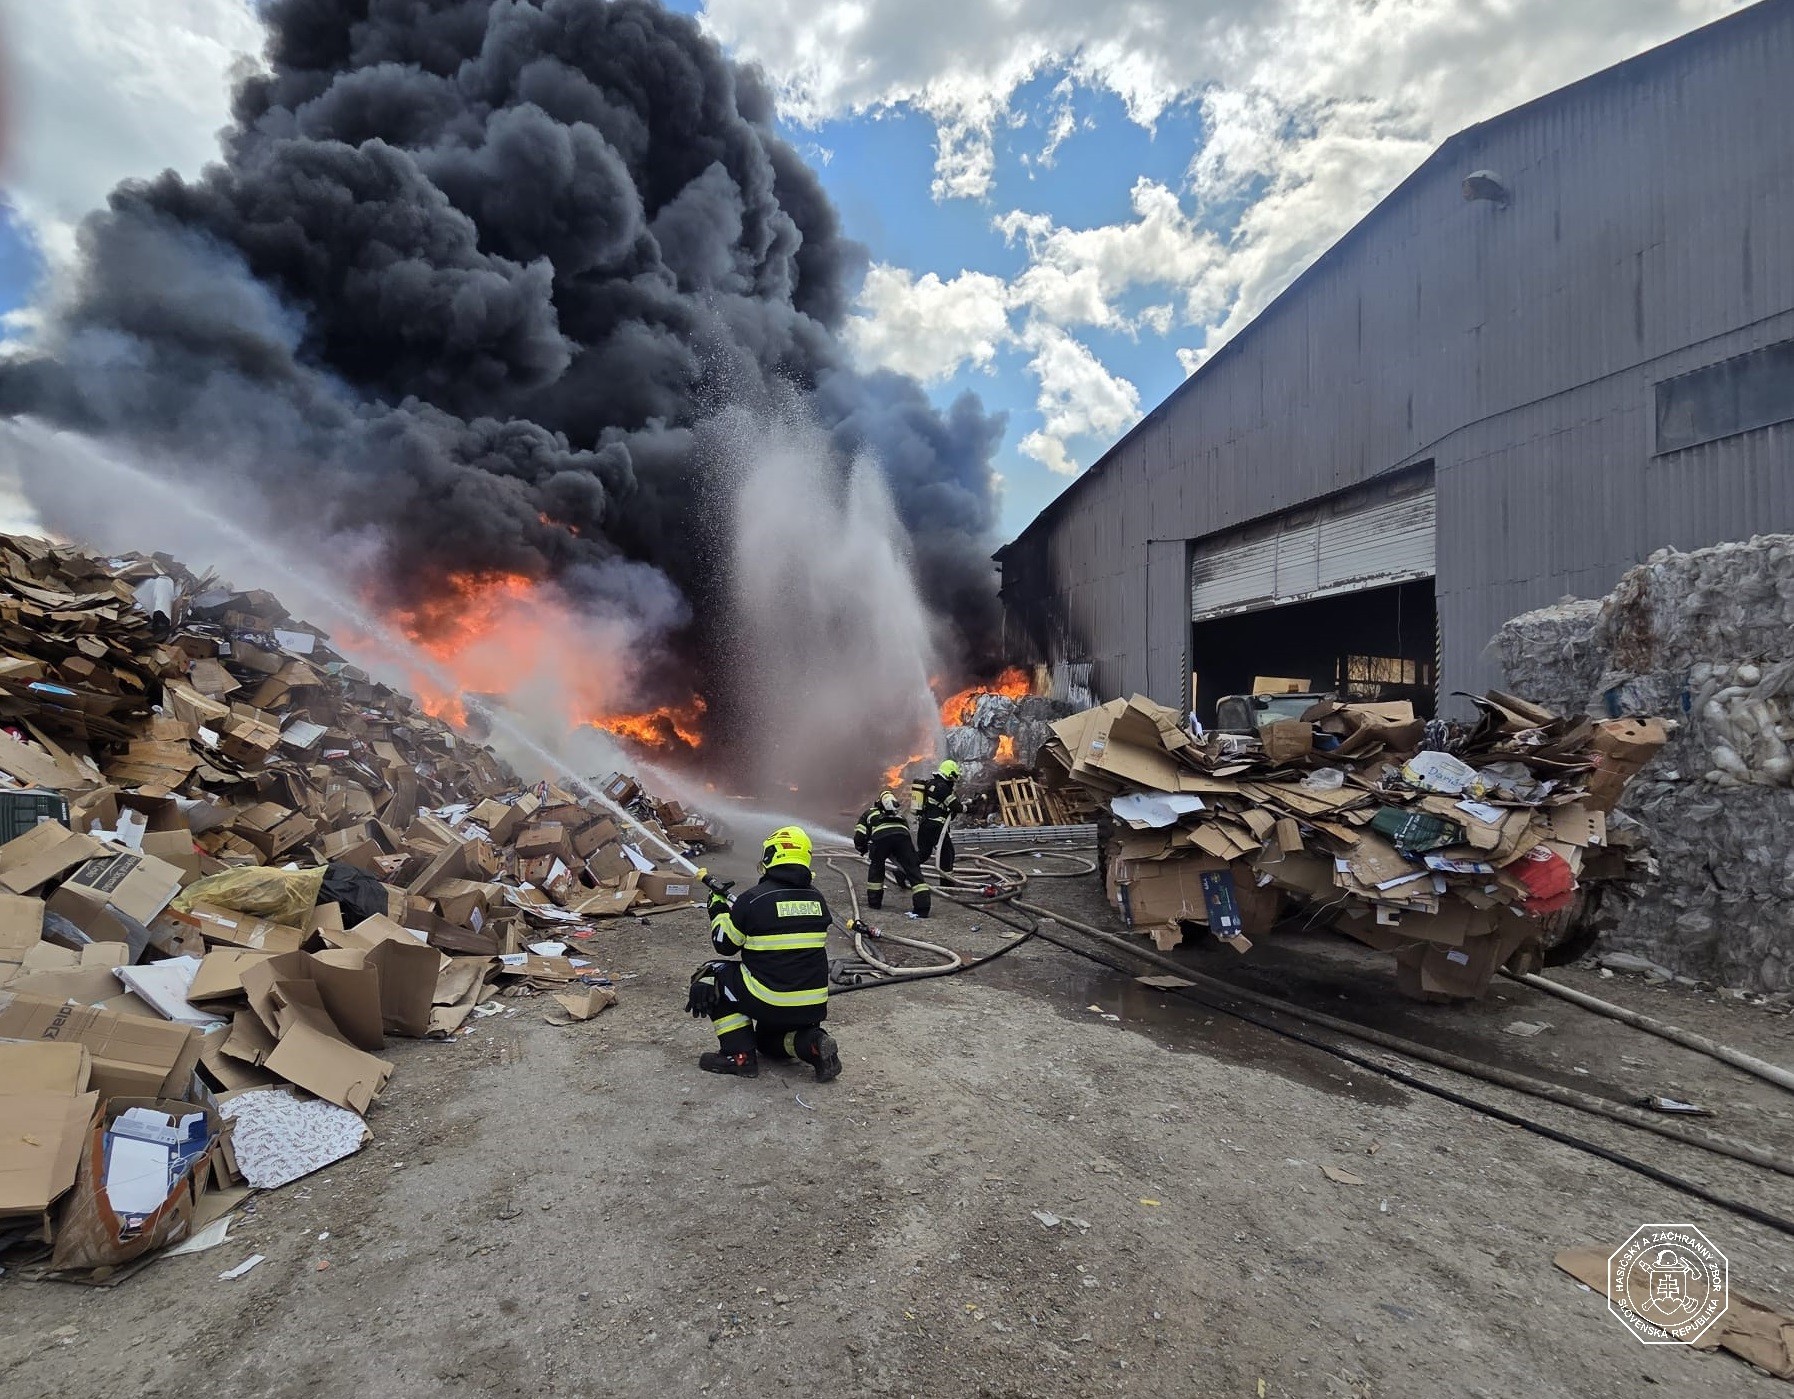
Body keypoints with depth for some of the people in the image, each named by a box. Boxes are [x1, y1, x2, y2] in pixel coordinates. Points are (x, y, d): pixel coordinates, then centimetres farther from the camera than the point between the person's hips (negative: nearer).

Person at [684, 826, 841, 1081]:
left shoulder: (753, 899, -14)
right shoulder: (817, 899, 2)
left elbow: (724, 944, 0)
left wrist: (718, 908, 18)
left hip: (771, 1002, -6)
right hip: (814, 1007, 6)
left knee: (711, 977, 16)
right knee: (769, 1041, 33)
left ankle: (739, 1056, 9)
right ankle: (813, 1043, 3)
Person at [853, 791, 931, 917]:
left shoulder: (868, 813, 37)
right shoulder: (899, 814, 44)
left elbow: (859, 838, 24)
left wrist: (864, 850, 47)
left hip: (881, 836, -2)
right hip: (902, 835, 2)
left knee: (876, 867, 24)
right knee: (913, 870, 6)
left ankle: (874, 901, 31)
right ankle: (923, 906, -3)